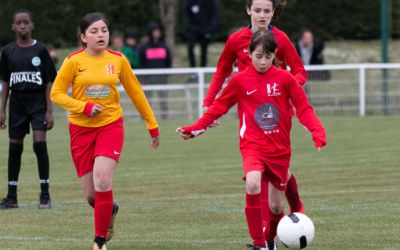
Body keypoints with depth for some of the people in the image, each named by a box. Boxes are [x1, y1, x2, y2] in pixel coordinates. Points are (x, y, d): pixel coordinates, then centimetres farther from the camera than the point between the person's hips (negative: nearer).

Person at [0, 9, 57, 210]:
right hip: (17, 103, 3)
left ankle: (45, 194, -9)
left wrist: (49, 111, -6)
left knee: (39, 143, -15)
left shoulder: (40, 50, -3)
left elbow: (48, 82, -2)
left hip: (38, 102, -3)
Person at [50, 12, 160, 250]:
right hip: (81, 129, 0)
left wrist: (152, 124, 13)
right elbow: (56, 93, -3)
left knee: (102, 178, -22)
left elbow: (135, 92, 10)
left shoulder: (118, 60, 0)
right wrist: (85, 107, -17)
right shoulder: (74, 61, -6)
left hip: (111, 126, 0)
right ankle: (110, 210, 41)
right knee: (91, 194, 3)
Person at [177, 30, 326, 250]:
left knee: (276, 206, 6)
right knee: (253, 184, -31)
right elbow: (218, 107, 9)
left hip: (280, 149, 1)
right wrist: (194, 129, 3)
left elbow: (304, 109, -1)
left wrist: (317, 133, -17)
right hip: (253, 146, -1)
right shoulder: (240, 80, -1)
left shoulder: (284, 78, -2)